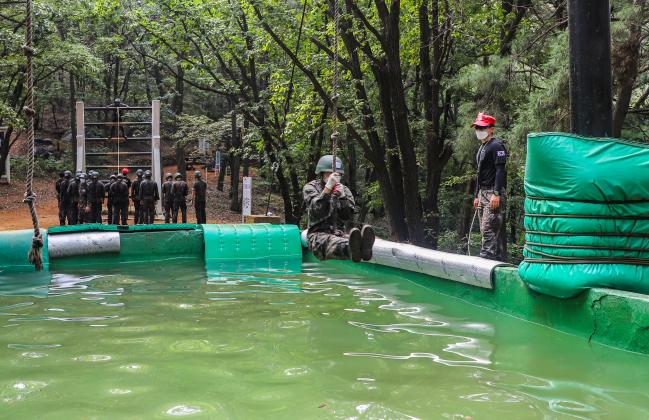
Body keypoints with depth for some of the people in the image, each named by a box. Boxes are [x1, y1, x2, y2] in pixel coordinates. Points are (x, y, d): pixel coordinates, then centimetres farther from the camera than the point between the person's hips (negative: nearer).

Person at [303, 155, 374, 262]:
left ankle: (363, 249, -74)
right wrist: (328, 187, -19)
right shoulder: (310, 188, 10)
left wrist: (342, 197, -7)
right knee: (332, 243, -42)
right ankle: (351, 249, -77)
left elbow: (348, 218, 8)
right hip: (319, 234, -3)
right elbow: (316, 211, -10)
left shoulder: (344, 190, 20)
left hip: (339, 233, 3)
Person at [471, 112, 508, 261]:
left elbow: (500, 170, -16)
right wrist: (477, 195, 22)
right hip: (483, 193, 10)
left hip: (494, 194, -10)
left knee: (488, 228, -15)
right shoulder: (482, 148, 20)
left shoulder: (496, 146, -8)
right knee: (490, 229, 11)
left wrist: (496, 194, -23)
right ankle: (499, 259, 16)